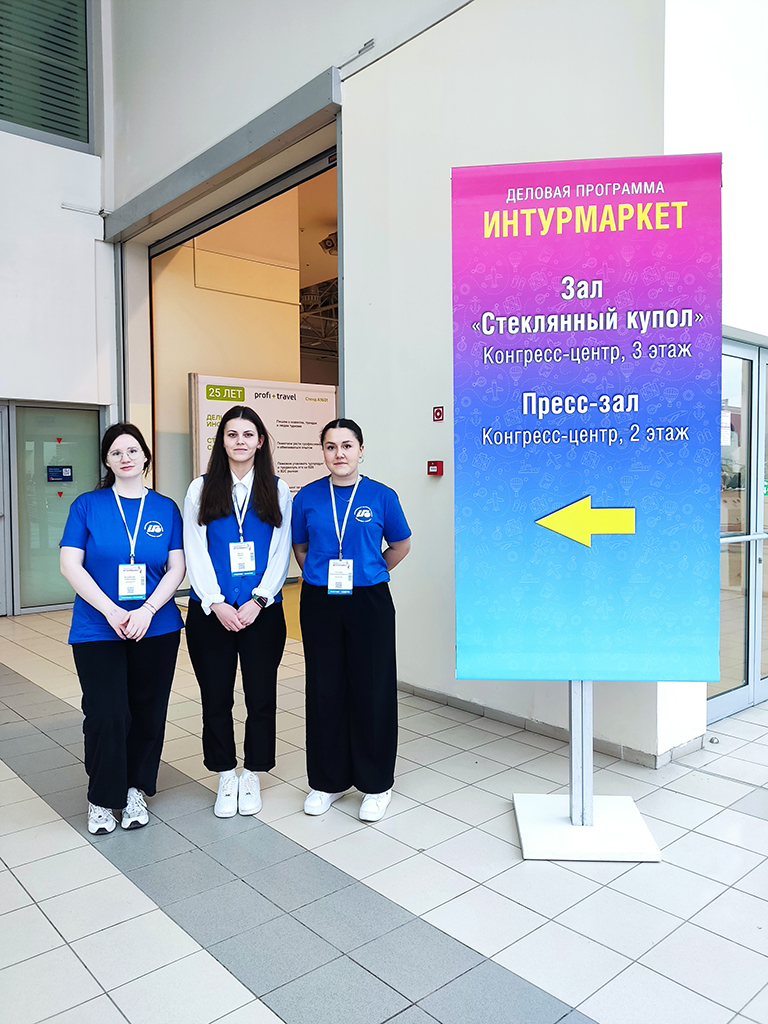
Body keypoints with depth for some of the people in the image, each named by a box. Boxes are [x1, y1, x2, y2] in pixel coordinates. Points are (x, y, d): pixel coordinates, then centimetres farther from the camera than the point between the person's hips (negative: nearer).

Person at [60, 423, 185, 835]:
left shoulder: (165, 508, 5)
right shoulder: (87, 505, 2)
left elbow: (176, 568, 1)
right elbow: (70, 565, -5)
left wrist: (146, 611, -14)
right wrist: (111, 611, -14)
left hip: (156, 628, 2)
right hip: (97, 629, -2)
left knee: (148, 712, 8)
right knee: (107, 714, -6)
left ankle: (136, 789, 28)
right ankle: (101, 798, 16)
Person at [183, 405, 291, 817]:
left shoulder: (277, 490, 4)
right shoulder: (201, 489, 4)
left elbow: (280, 552, 0)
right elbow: (196, 553, -1)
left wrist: (257, 601, -12)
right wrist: (216, 605, -12)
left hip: (262, 611, 0)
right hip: (211, 612, 0)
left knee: (261, 696, 7)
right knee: (216, 698, 8)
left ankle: (251, 776, 26)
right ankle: (225, 776, 27)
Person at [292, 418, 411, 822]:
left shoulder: (381, 496, -2)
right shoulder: (307, 497, 2)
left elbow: (400, 545, 10)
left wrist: (368, 573, 8)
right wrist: (323, 575, 8)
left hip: (369, 603, -1)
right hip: (319, 604, 2)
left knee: (373, 690, 4)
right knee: (324, 691, 9)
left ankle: (376, 784, 22)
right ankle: (328, 780, 27)